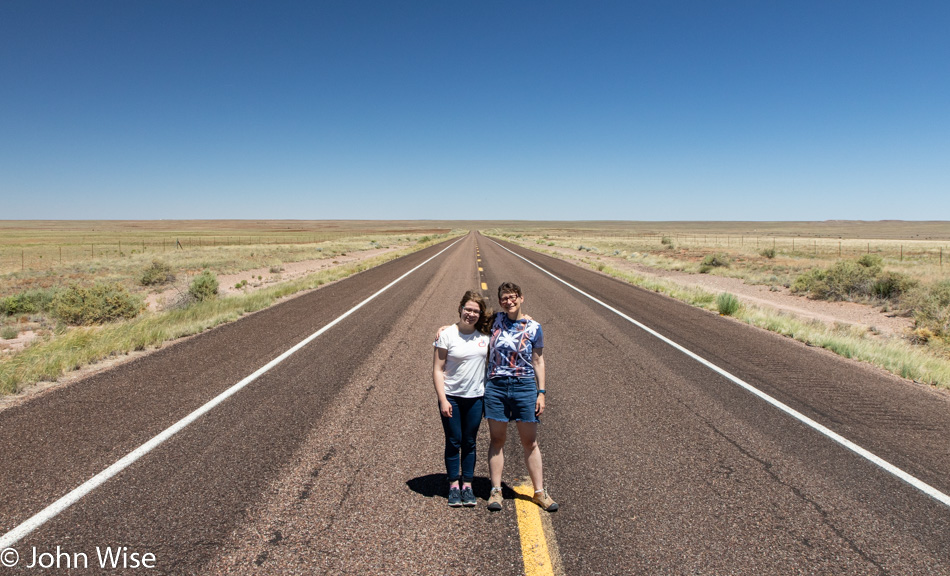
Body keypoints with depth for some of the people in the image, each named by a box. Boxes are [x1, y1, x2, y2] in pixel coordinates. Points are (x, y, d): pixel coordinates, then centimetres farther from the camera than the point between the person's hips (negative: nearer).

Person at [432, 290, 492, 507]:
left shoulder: (484, 335, 1)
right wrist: (442, 400, -14)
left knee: (469, 442, 11)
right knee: (453, 442, 6)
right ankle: (453, 486, 20)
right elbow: (438, 370, -9)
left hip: (476, 397, 3)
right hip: (451, 397, -3)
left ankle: (467, 485, 23)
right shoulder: (447, 334, -9)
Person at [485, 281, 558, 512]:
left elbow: (538, 361, 5)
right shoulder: (495, 320, 3)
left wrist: (541, 393, 0)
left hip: (524, 387, -1)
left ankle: (539, 491, 18)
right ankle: (496, 491, 18)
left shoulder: (533, 328, 0)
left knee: (530, 442, 6)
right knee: (497, 440, 7)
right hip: (496, 387, 1)